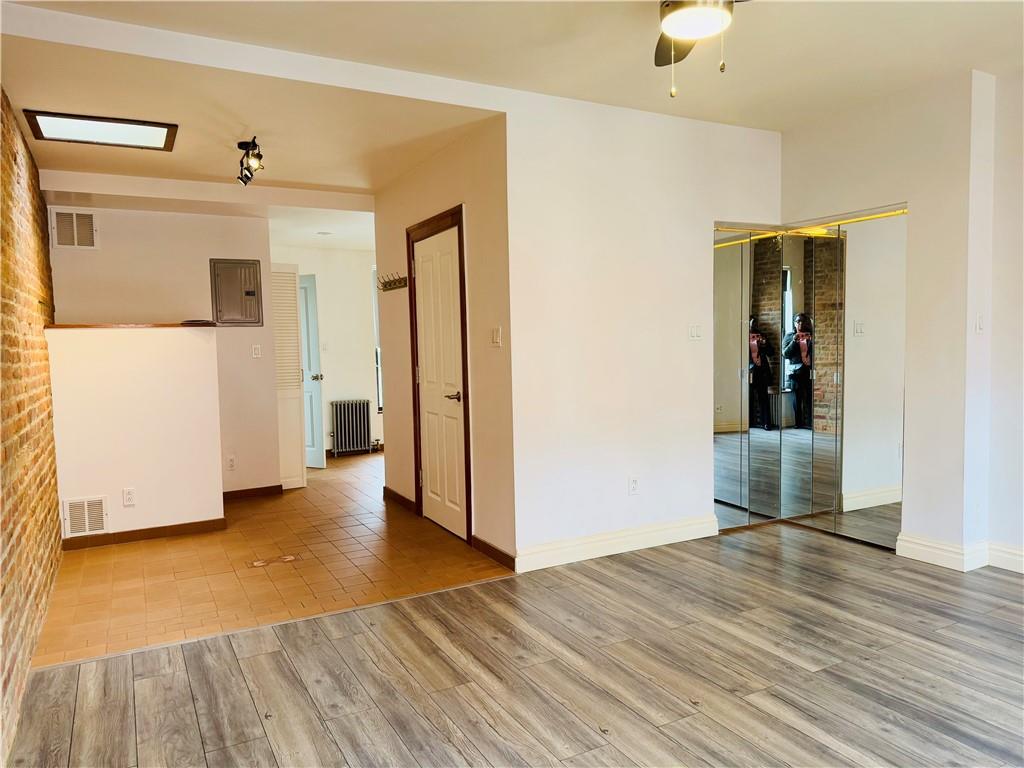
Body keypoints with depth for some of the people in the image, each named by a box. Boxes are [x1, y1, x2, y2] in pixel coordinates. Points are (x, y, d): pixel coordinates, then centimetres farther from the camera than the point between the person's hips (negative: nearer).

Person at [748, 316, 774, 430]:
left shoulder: (762, 336, 15)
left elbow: (771, 352, 12)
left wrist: (764, 345, -6)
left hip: (761, 371, 2)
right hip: (749, 370, -2)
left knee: (763, 397, -3)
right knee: (749, 397, -2)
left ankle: (766, 422, -3)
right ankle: (749, 422, 5)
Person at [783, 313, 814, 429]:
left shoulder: (811, 335, 15)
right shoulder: (789, 336, 12)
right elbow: (785, 354, 1)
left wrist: (810, 340, -8)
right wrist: (794, 341, -9)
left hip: (809, 370, 1)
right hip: (796, 370, 0)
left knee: (810, 398, -7)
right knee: (797, 398, -1)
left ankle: (810, 423, -5)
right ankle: (798, 424, 4)